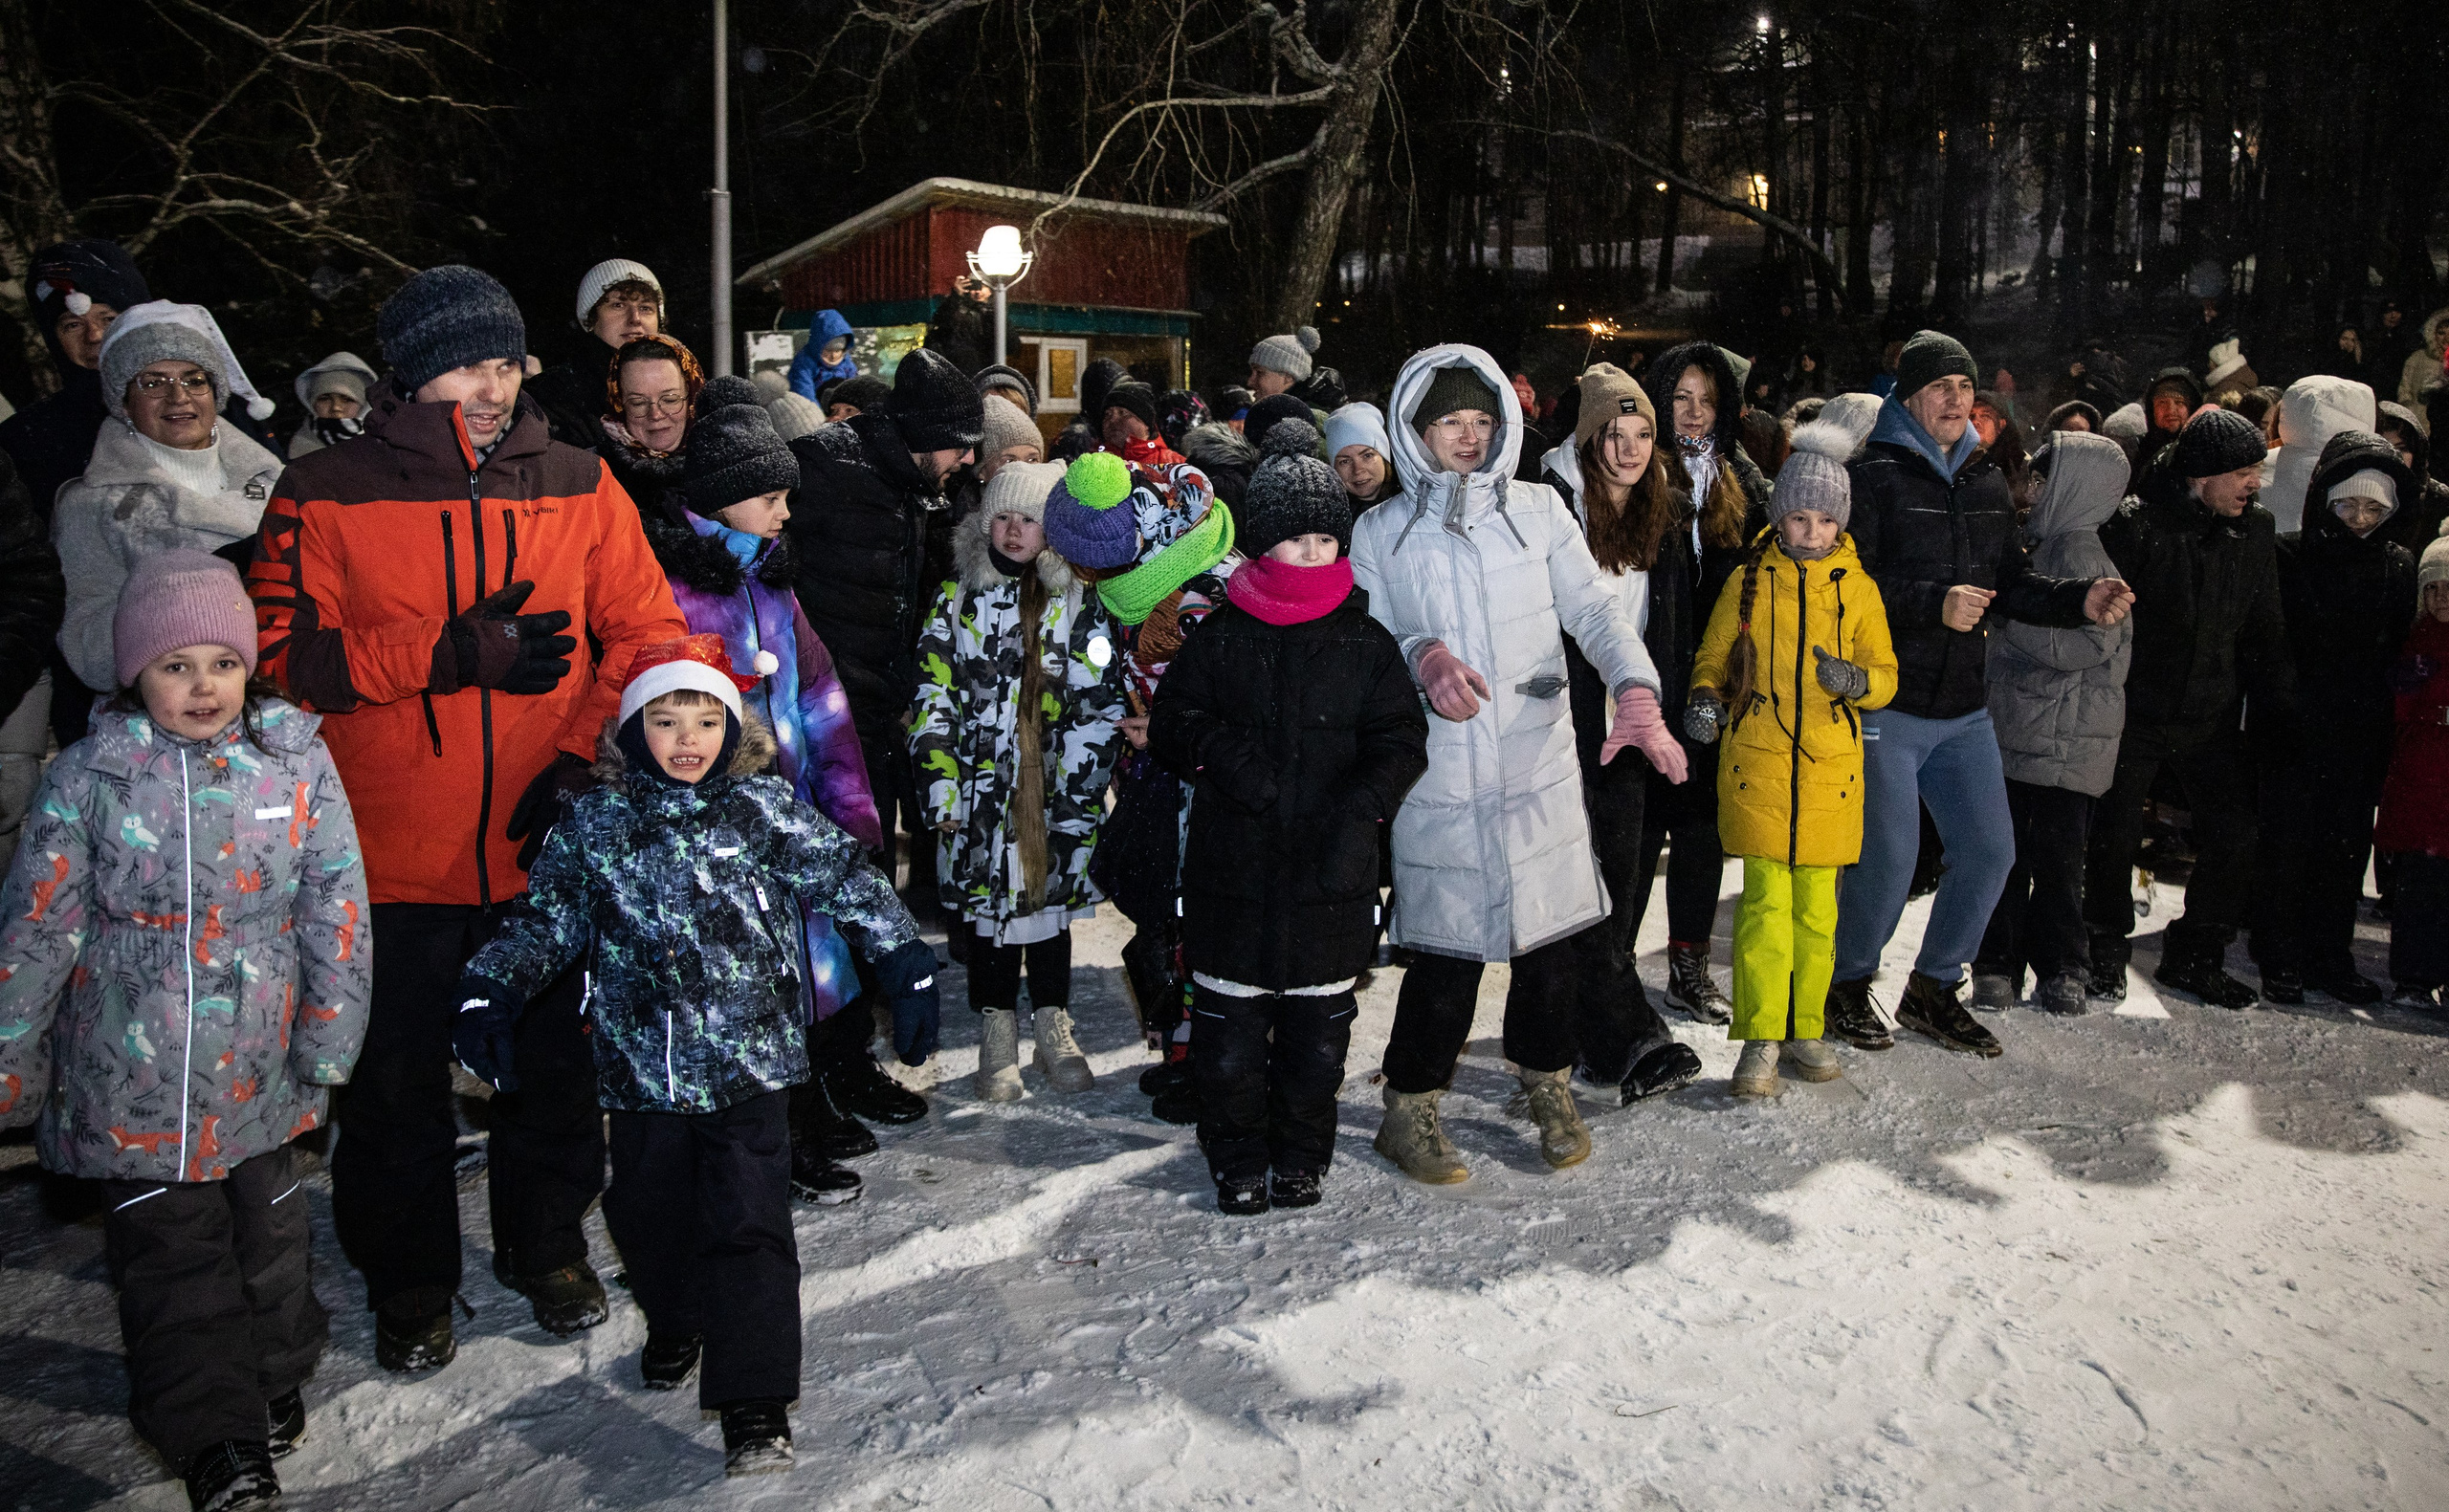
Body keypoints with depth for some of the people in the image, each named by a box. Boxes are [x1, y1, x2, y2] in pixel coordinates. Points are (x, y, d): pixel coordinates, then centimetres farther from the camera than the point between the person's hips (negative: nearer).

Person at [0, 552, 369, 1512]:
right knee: (171, 1251, 7)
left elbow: (335, 910, -2)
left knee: (266, 1225, 17)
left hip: (257, 1067, 1)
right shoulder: (88, 776, -8)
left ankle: (277, 1373, 40)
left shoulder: (295, 759, -7)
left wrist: (328, 1041, -1)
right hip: (132, 1080, -1)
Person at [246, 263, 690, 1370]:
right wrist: (453, 652, -19)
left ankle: (549, 1245, 37)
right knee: (397, 1082, 12)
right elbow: (283, 654, -9)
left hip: (545, 848, 2)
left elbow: (646, 633, 2)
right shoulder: (328, 495, -3)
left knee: (552, 1065, 15)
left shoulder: (578, 485, 2)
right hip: (391, 855, -1)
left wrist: (586, 757, -10)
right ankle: (408, 1280, 32)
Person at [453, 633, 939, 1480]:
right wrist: (490, 988, 0)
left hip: (749, 1062, -3)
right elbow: (548, 920, 11)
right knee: (648, 1214, 18)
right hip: (642, 1067, 3)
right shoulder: (593, 824, 2)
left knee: (747, 1226, -5)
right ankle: (676, 1325, 47)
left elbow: (849, 883, 0)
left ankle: (755, 1408, 1)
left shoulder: (763, 811, -4)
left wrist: (906, 964, -2)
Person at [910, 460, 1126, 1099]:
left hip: (1055, 789, 0)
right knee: (988, 903, 5)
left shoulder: (1079, 602, 1)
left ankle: (1053, 1030, 25)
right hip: (981, 789, 0)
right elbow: (932, 698, 1)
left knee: (1050, 900, 10)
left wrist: (1077, 791, -9)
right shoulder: (959, 597, 3)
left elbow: (1100, 704, -1)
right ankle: (998, 1037, 20)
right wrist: (942, 788, -6)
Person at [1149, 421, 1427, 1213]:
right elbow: (1171, 722, 5)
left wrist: (1364, 807, -14)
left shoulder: (1366, 641, 3)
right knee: (1230, 1020, 6)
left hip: (1332, 871, 1)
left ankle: (1302, 1156, 29)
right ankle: (1237, 1156, 24)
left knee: (1318, 1023, 11)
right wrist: (1221, 752, -15)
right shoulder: (1219, 636, 2)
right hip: (1234, 864, 0)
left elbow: (1401, 738, 2)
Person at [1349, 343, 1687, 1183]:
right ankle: (1410, 1109, 21)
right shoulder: (1380, 533, 5)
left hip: (1541, 768, 2)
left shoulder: (1538, 511, 7)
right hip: (1438, 781, -2)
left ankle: (1546, 1083, 34)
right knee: (1447, 950, 0)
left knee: (1555, 934, 9)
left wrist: (1636, 695, -18)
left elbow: (1594, 609, -1)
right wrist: (1423, 657, -20)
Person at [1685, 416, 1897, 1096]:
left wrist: (1855, 679, -15)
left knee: (1817, 905, 7)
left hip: (1830, 765, 1)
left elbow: (1886, 675, 7)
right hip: (1757, 760, -1)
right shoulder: (1749, 581, 4)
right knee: (1765, 900, -6)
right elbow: (1713, 657, 12)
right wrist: (1706, 700, -8)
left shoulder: (1857, 587, 6)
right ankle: (1760, 1039, 2)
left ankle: (1804, 1029, 21)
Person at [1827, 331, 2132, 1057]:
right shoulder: (1874, 475, -8)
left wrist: (2079, 600, -1)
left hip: (1964, 707, 7)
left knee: (1990, 851, 9)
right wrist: (1934, 604, -26)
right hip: (1887, 704, -7)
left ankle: (1934, 989, 27)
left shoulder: (1987, 482, 13)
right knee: (1889, 858, -3)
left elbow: (2012, 582, 15)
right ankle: (1848, 984, 20)